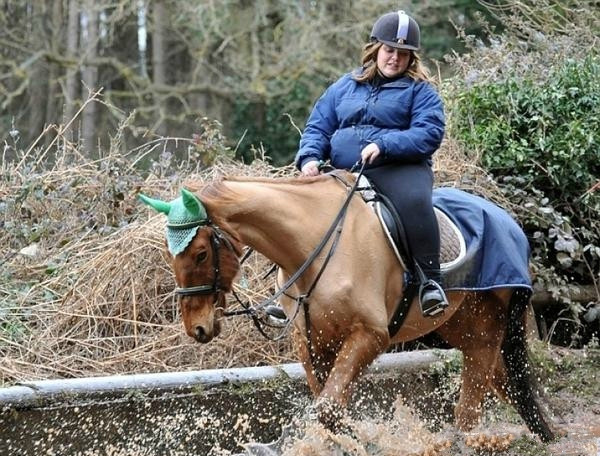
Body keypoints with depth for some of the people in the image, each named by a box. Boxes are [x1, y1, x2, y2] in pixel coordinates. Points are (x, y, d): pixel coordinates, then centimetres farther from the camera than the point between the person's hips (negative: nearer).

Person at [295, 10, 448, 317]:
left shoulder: (419, 91, 7)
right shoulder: (344, 87, 21)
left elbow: (429, 133, -9)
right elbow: (317, 128, 18)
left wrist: (383, 145, -23)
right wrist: (310, 158, -5)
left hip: (399, 168, -5)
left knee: (414, 201, -37)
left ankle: (430, 281, -33)